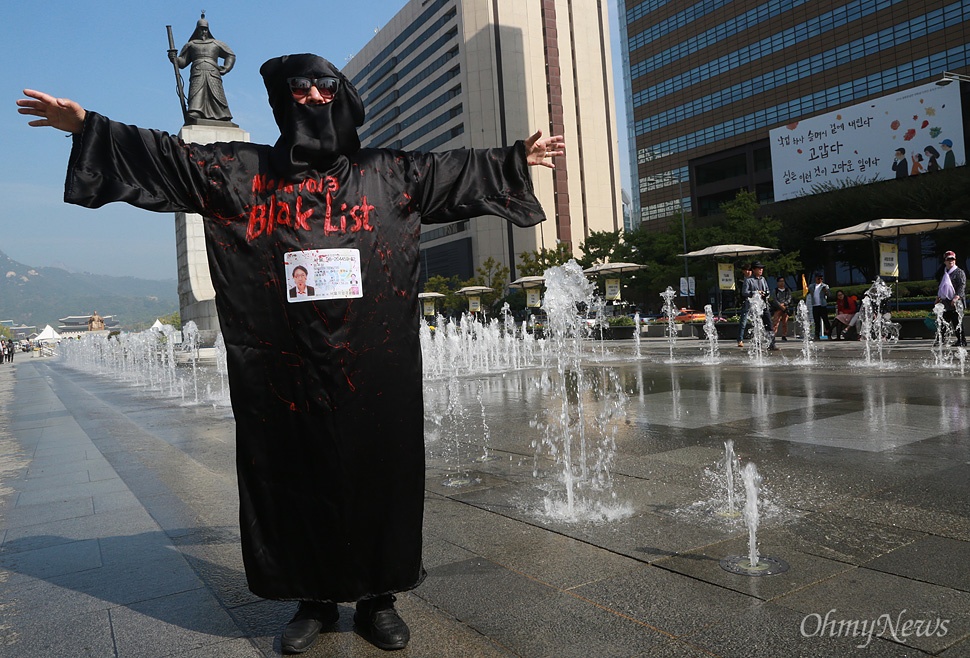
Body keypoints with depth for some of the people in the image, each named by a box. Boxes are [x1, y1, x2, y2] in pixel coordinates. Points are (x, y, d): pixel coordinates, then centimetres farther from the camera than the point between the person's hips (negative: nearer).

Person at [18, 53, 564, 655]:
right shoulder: (241, 170, 12)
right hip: (284, 364, 1)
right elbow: (164, 155, 15)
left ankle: (378, 599, 20)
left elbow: (458, 169, 17)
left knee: (378, 473, 4)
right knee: (296, 477, 7)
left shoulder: (387, 173, 12)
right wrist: (87, 124, 12)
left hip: (372, 365, 0)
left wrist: (518, 158, 17)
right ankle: (314, 601, 24)